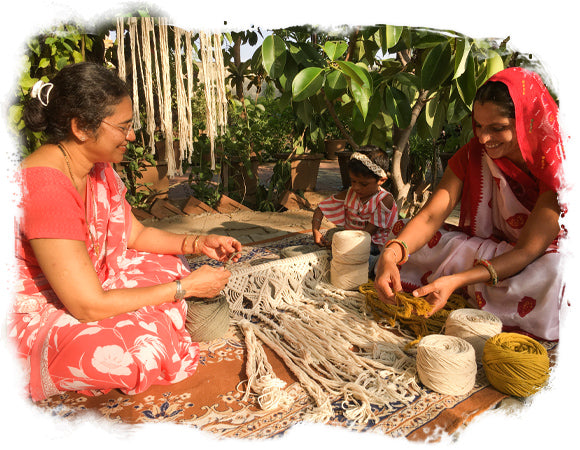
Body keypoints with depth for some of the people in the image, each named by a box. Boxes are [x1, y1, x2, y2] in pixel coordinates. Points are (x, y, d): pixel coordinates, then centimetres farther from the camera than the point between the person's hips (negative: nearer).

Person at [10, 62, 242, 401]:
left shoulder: (99, 169, -3)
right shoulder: (44, 187, -32)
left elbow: (134, 233, 10)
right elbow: (89, 306, -30)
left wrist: (198, 243, -5)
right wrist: (185, 287, -23)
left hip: (83, 287, 8)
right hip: (30, 319, -8)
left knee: (167, 265, 6)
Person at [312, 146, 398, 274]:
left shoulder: (385, 200, -13)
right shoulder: (348, 195, 1)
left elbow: (367, 232, -18)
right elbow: (320, 209, 9)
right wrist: (315, 231, -9)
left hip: (374, 246, -5)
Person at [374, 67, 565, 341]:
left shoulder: (555, 167, -22)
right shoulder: (472, 155, -9)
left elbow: (528, 251, -28)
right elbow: (431, 216, -19)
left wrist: (456, 280, -42)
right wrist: (390, 255, -39)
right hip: (484, 254, 3)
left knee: (553, 275, -39)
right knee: (409, 244, -17)